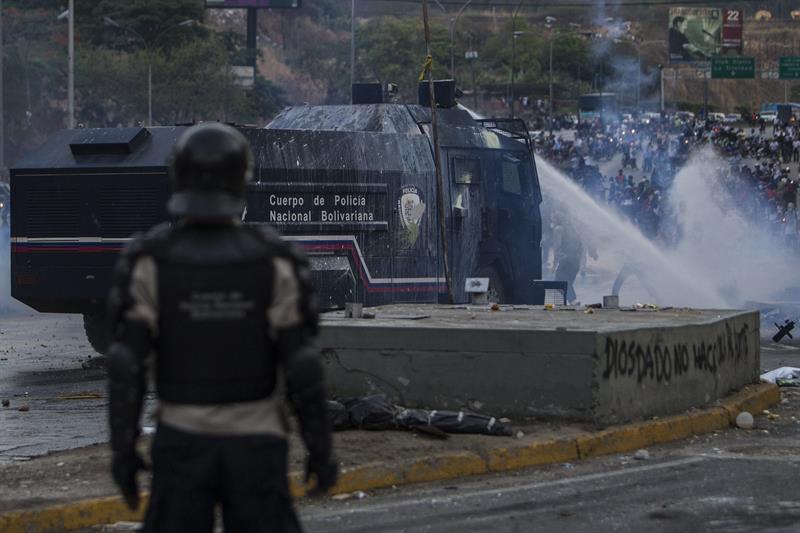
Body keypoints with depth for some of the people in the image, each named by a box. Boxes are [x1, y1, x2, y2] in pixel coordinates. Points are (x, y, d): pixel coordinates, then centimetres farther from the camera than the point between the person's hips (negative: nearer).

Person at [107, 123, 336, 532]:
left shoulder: (150, 261, -11)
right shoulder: (272, 260, -11)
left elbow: (126, 365, -12)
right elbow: (300, 366, -11)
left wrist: (122, 449, -2)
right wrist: (321, 448, -1)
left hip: (184, 442, 0)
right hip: (254, 444, 0)